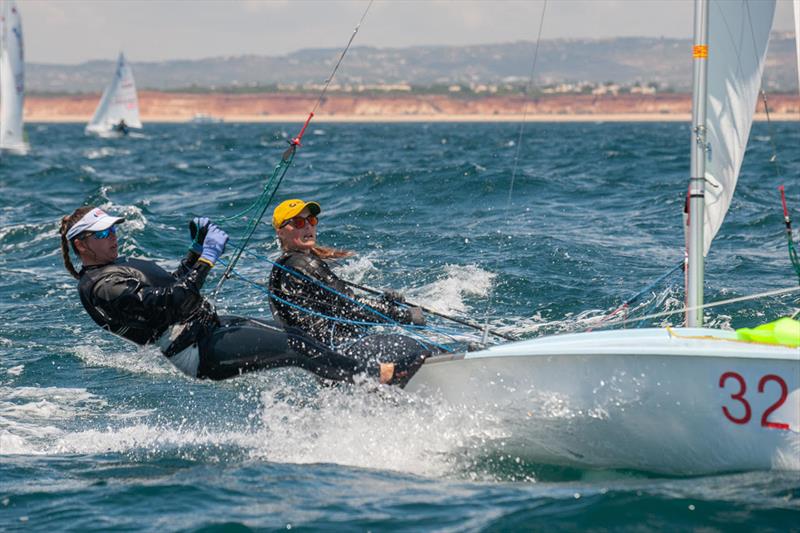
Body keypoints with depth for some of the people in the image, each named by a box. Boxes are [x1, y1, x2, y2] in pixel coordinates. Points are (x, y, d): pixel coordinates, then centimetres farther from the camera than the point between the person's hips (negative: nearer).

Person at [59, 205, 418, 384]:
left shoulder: (118, 266, 17)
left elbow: (171, 283, 25)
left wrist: (197, 247, 10)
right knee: (298, 350, -17)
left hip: (210, 324, 10)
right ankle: (379, 381, -16)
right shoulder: (98, 287, -16)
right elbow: (165, 302, -26)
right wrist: (207, 258, -22)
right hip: (199, 351, -10)